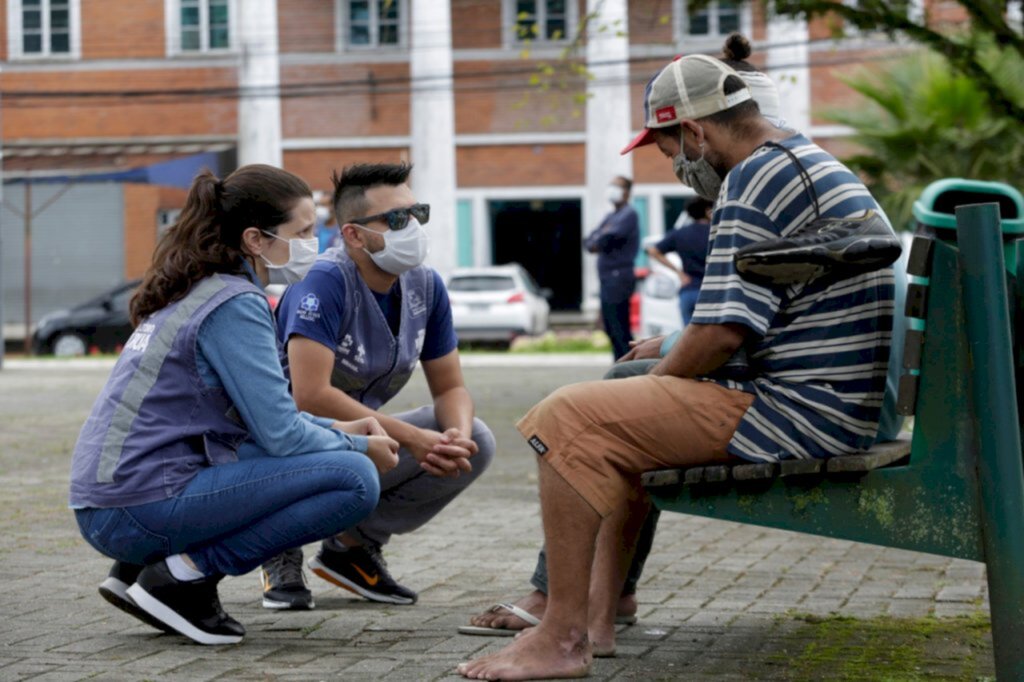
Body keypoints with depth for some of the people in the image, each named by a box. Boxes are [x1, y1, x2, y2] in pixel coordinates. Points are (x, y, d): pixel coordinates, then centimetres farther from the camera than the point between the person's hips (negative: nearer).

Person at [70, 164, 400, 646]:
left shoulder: (195, 291, 16)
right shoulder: (234, 304, -12)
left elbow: (260, 410, 26)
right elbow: (280, 434, -15)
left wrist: (335, 429, 14)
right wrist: (360, 447, 2)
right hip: (142, 509, -10)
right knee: (355, 478, -12)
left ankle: (138, 568, 14)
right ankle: (184, 577, -9)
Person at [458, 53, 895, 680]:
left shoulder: (755, 181, -14)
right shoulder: (815, 162, 20)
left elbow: (722, 334, -18)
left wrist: (660, 377, -1)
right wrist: (674, 351, 20)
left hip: (799, 411, -11)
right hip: (842, 407, 11)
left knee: (567, 421, -14)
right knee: (619, 424, 26)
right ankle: (596, 620, 20)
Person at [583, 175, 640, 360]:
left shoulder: (628, 214, -8)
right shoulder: (610, 216, 21)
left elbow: (608, 237, -21)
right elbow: (589, 241, 15)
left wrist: (596, 242, 0)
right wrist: (594, 244, -8)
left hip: (618, 277, -9)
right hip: (607, 279, 9)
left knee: (620, 330, -12)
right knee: (611, 330, 12)